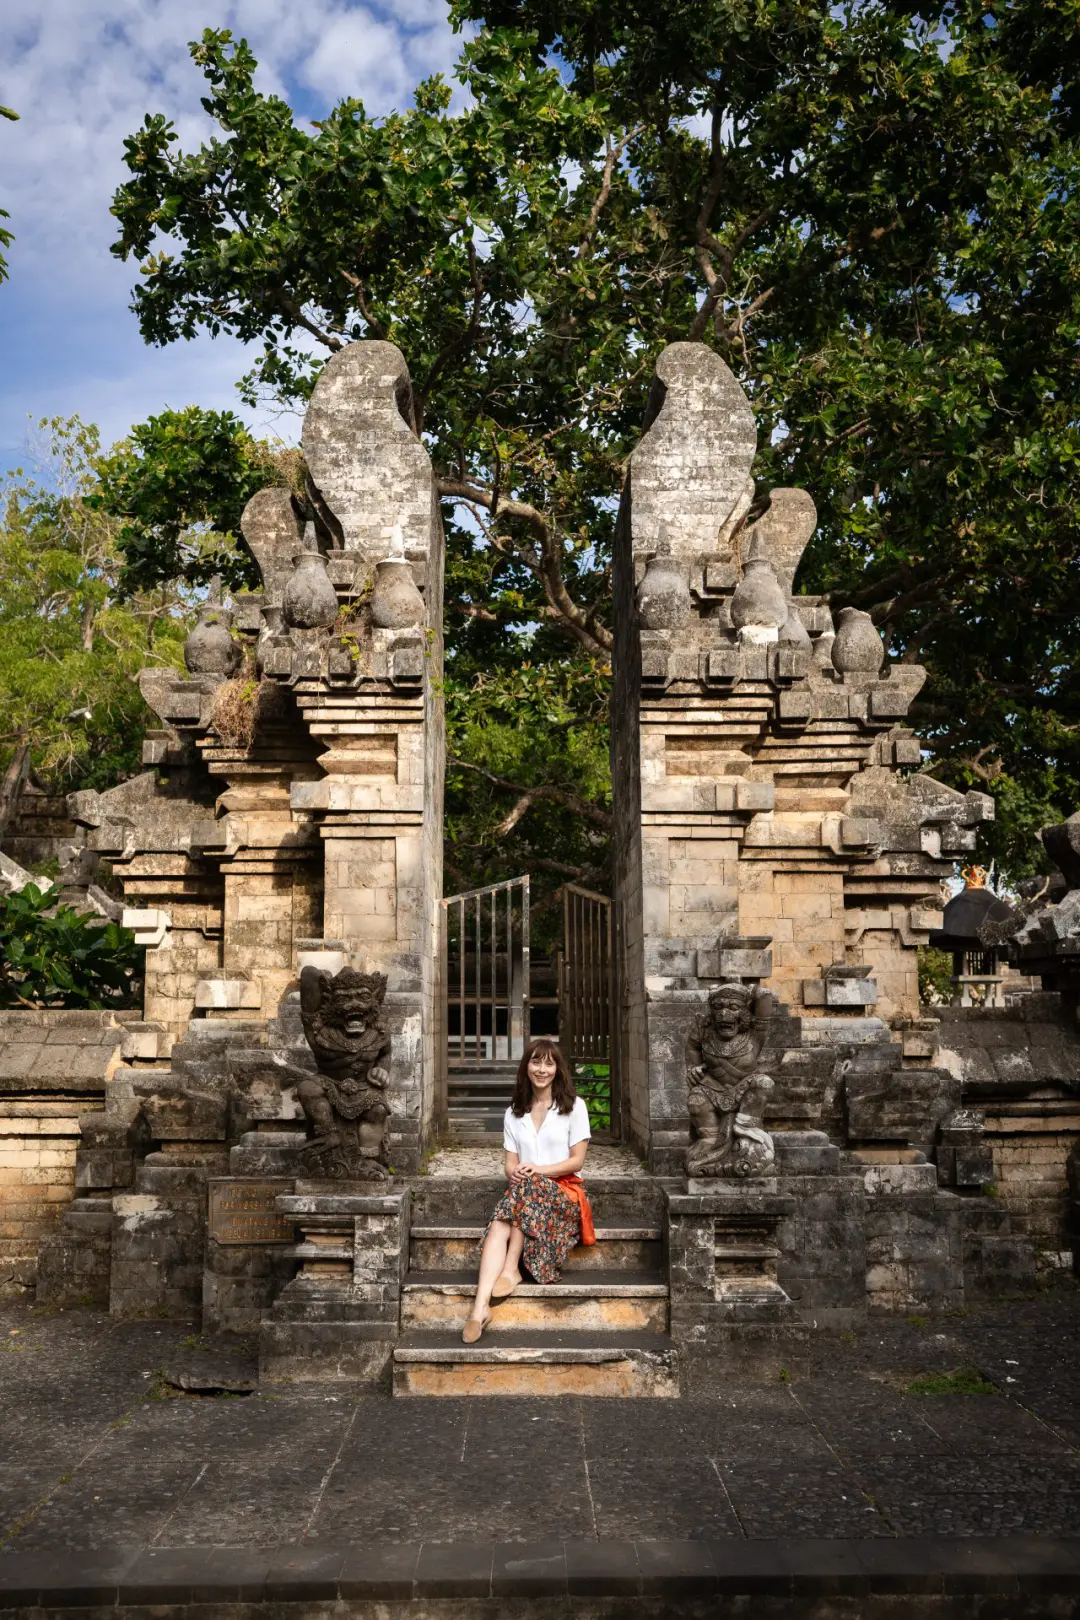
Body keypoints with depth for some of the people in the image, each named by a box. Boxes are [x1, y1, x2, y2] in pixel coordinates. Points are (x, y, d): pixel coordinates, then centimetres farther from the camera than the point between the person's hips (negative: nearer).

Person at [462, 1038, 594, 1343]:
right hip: (525, 1192, 2)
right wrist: (514, 1172, -15)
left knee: (526, 1187, -37)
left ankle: (511, 1268, -34)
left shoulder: (574, 1106, 5)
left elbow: (577, 1160, -1)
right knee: (499, 1226, -31)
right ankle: (480, 1306, -47)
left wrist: (538, 1170, -15)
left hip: (566, 1192, -2)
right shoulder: (514, 1113, 17)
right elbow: (511, 1163, 10)